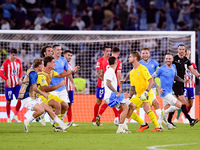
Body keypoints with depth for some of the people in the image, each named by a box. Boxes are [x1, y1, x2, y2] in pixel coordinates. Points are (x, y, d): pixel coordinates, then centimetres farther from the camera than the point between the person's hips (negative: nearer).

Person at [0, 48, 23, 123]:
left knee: (20, 99, -8)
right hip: (9, 85, -4)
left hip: (17, 84, 4)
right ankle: (8, 117, 16)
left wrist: (20, 78, -4)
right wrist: (7, 79, -22)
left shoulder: (18, 61, 4)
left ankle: (15, 116, 4)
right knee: (8, 101, 3)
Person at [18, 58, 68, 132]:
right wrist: (43, 94, -13)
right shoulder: (33, 73, -17)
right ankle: (27, 122, -10)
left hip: (33, 98, 10)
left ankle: (62, 125, 6)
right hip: (27, 98, -10)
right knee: (41, 110, -29)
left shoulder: (31, 71, 16)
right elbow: (34, 88, -25)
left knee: (48, 108, 4)